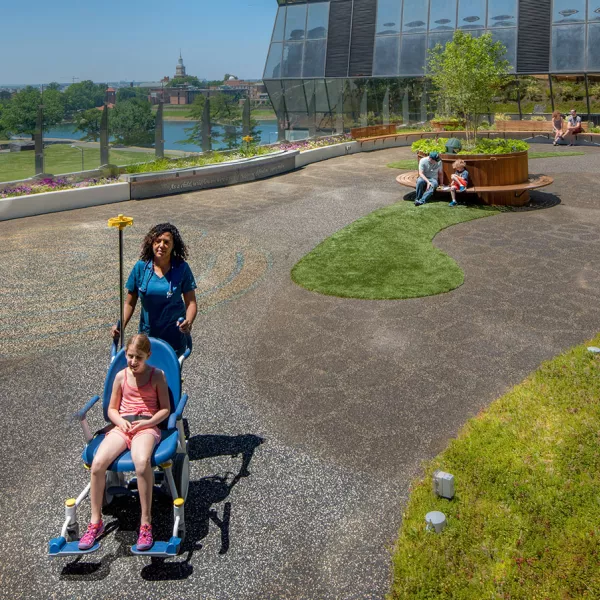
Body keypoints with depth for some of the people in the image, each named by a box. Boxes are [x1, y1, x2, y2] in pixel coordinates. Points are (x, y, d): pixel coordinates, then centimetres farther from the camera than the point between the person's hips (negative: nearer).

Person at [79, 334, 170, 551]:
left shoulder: (157, 376, 5)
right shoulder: (121, 376, 13)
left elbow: (165, 409, 5)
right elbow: (112, 409, 18)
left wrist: (147, 422, -12)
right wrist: (121, 421, -4)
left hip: (147, 426, -3)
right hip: (122, 426, 3)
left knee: (142, 462, -38)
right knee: (98, 463, -26)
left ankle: (146, 523, -25)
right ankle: (95, 521, -7)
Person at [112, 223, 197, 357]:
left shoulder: (182, 268, -9)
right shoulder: (140, 267, -6)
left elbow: (191, 302, -9)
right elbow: (130, 303, -1)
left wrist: (188, 322, -28)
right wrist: (121, 325, -15)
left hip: (174, 336, -1)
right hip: (147, 335, 1)